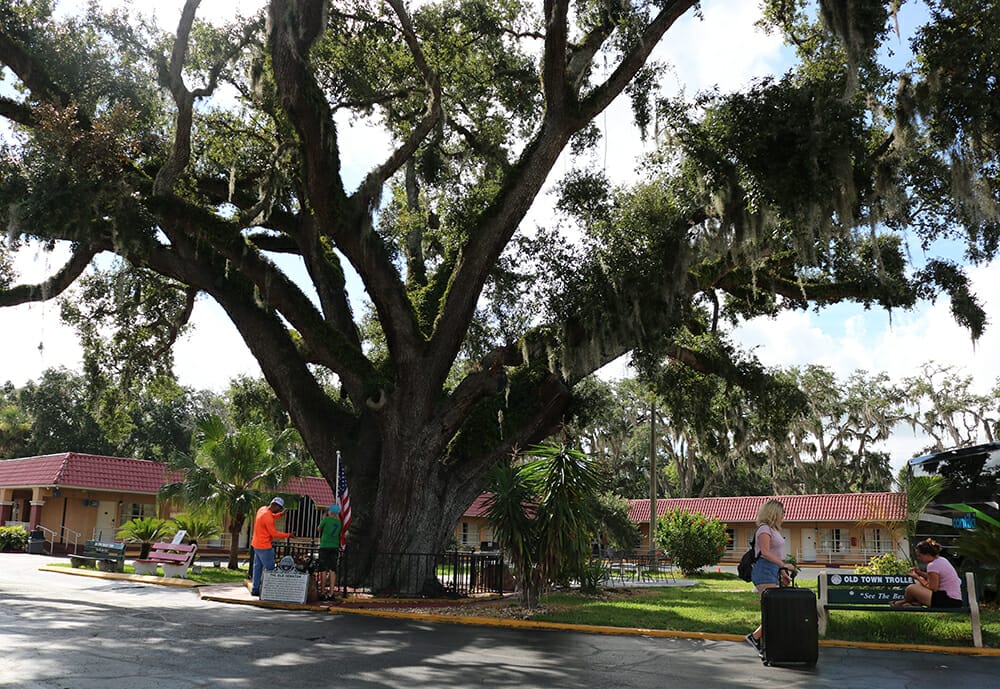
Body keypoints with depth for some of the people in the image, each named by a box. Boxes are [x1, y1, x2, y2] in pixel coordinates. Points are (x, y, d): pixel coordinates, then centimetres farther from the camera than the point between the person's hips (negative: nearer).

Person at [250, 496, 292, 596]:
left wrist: (280, 514, 16)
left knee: (258, 567, 15)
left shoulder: (262, 509, 4)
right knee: (269, 569, -3)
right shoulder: (267, 516, -24)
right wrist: (288, 535, -12)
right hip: (264, 546, -10)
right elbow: (274, 533, -20)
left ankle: (255, 589, 20)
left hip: (257, 545, 10)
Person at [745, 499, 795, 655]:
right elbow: (765, 552, -19)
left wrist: (782, 572, 21)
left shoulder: (773, 530, 21)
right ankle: (755, 636, -7)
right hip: (765, 571, -10)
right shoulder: (764, 528, -9)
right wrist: (784, 565, -22)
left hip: (773, 571, 10)